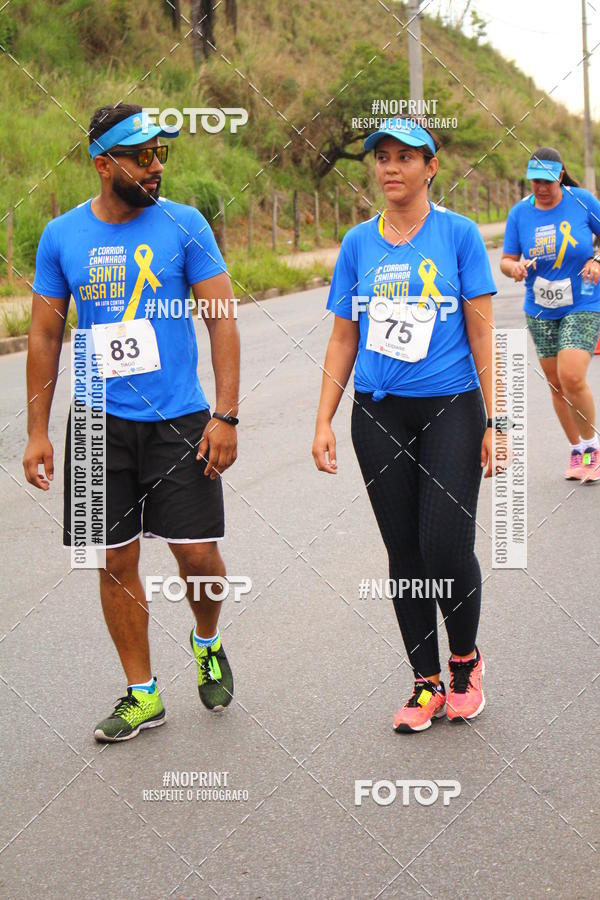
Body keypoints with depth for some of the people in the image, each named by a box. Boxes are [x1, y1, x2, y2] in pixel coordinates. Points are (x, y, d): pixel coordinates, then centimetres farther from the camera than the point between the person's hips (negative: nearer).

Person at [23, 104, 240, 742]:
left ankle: (207, 644, 30)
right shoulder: (62, 235, 2)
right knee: (116, 562, 5)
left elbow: (221, 323, -3)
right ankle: (142, 695, 20)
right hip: (100, 422, 2)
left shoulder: (184, 225, -3)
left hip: (178, 421, -1)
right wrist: (37, 433, 2)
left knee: (198, 556, -3)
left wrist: (225, 415, -11)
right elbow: (45, 337, 6)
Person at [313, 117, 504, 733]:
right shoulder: (358, 244, 7)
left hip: (450, 408, -3)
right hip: (378, 415, 3)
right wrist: (323, 421, 6)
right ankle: (426, 683, 18)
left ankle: (465, 659, 17)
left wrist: (492, 421, -6)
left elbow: (481, 334, -2)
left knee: (447, 548, -10)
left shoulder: (458, 234, -1)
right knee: (404, 553, 6)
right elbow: (343, 339, 12)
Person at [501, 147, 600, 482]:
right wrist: (515, 267, -20)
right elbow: (507, 260, 3)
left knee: (571, 377, -19)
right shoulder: (520, 212, -1)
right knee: (556, 384, 8)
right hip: (541, 312, 4)